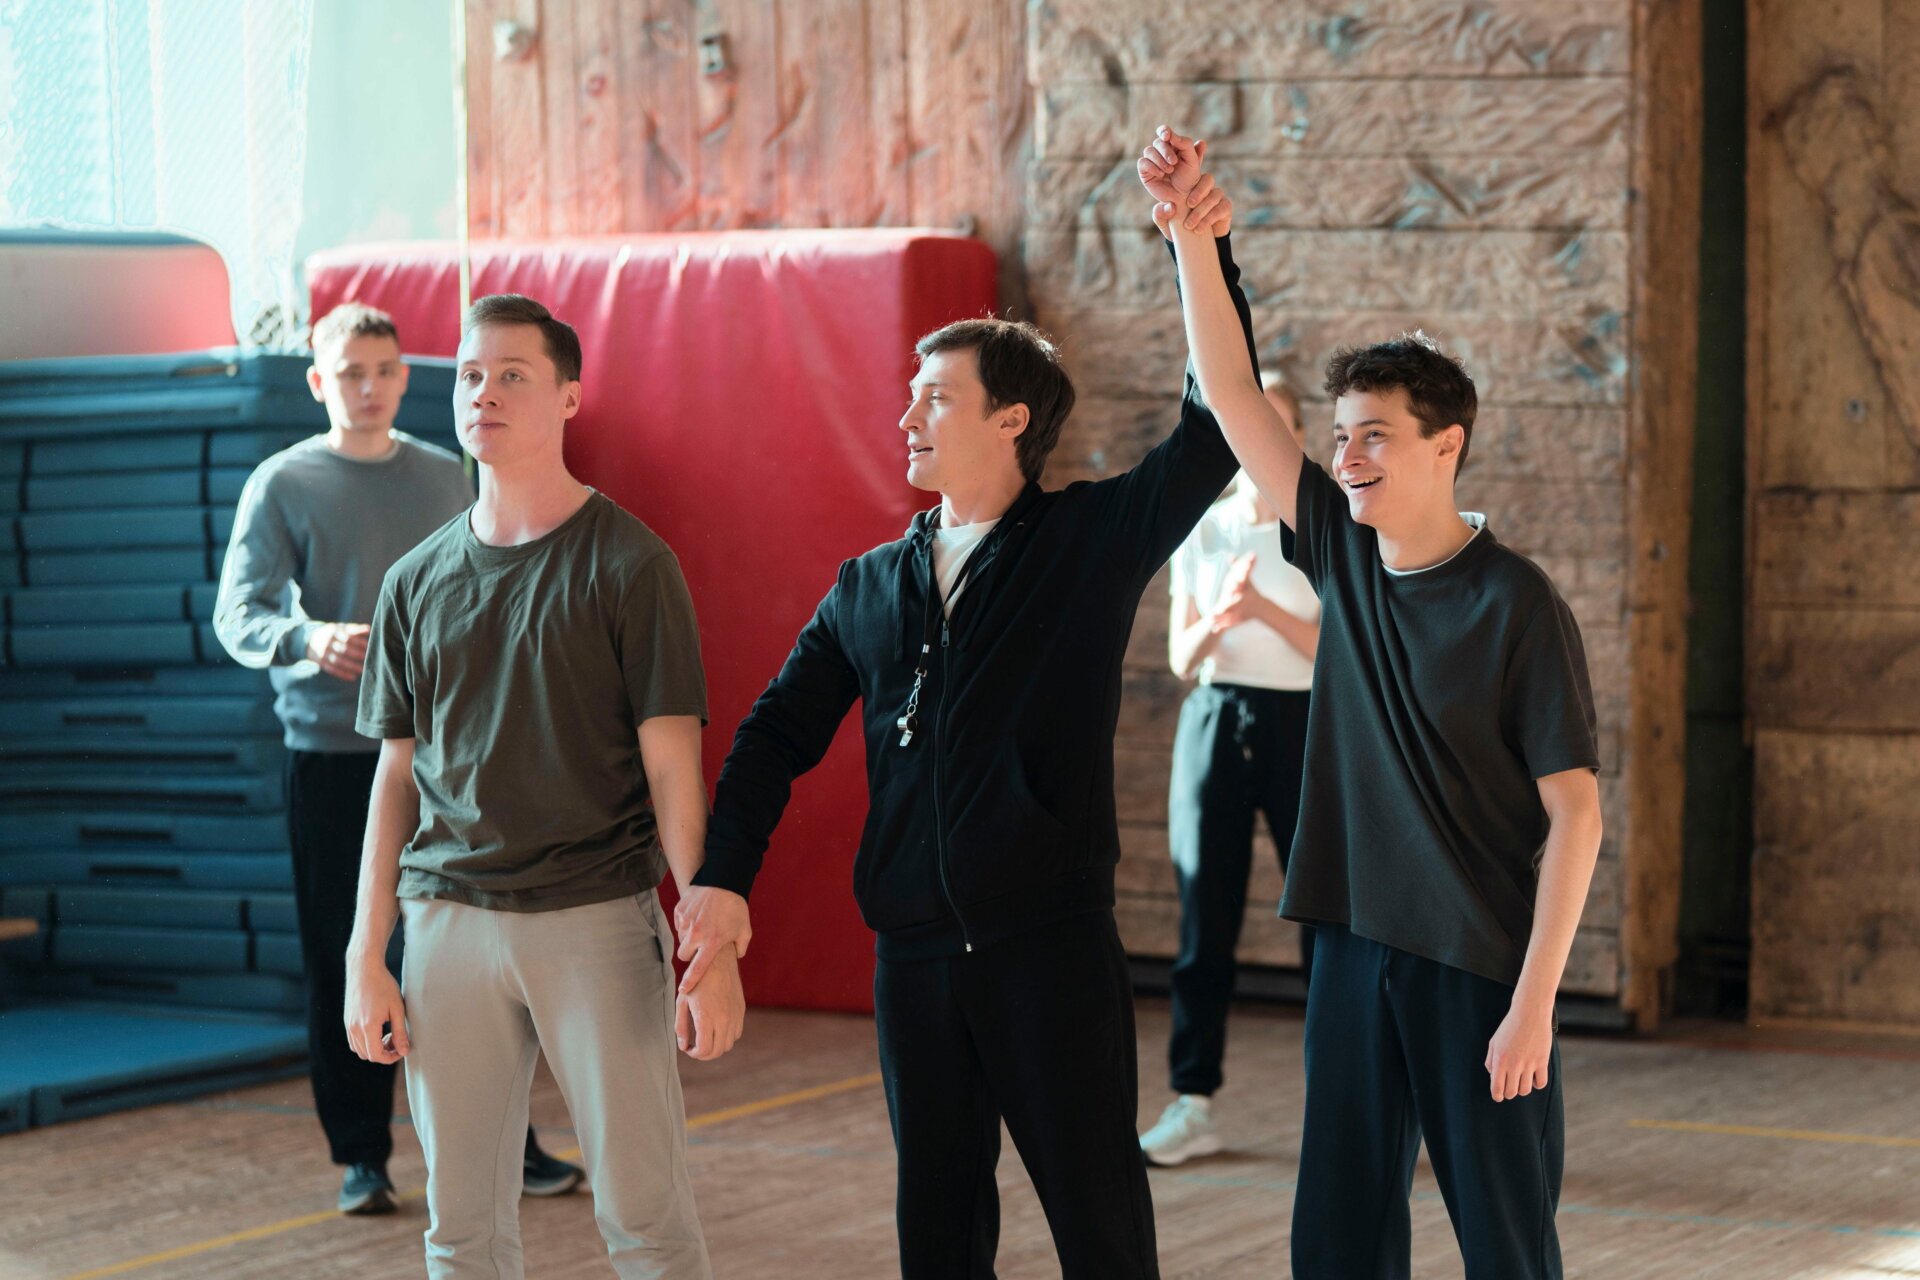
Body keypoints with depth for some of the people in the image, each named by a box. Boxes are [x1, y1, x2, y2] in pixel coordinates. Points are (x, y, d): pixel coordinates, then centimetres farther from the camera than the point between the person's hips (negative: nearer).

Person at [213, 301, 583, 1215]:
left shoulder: (449, 481, 10)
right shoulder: (283, 485, -2)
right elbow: (238, 614, -11)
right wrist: (309, 640, -31)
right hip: (332, 752, -2)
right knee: (342, 961, 2)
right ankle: (360, 1157, 11)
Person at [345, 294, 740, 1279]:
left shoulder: (628, 564, -3)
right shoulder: (418, 580, 10)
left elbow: (672, 764, -6)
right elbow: (396, 774, 13)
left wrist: (714, 947, -12)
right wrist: (366, 959, 9)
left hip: (599, 919, -4)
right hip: (447, 920, 4)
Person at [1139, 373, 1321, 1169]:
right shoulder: (1201, 533, 8)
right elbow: (1181, 658, 6)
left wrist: (1264, 609, -22)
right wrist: (1219, 620, -15)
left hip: (1300, 724, -3)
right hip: (1214, 721, 3)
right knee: (1205, 918, 3)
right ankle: (1194, 1105, 8)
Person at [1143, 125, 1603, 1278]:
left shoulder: (1519, 607, -12)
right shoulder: (1343, 554, 4)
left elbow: (1574, 810, -12)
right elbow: (1231, 394, 3)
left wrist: (1534, 1001, -17)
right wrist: (1189, 234, -7)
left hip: (1482, 964, -5)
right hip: (1357, 944, 5)